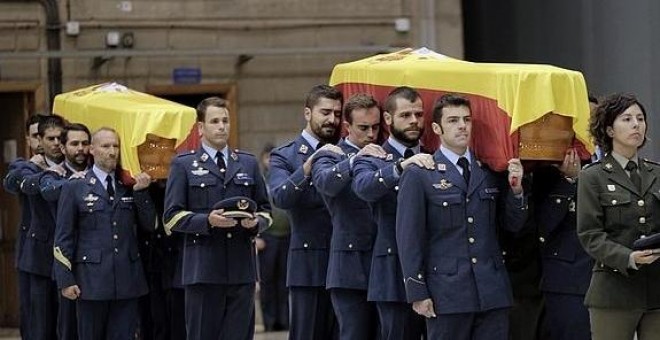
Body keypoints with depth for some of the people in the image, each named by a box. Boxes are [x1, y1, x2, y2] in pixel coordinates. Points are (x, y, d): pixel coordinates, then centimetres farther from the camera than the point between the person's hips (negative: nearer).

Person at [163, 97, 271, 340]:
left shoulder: (248, 164, 17)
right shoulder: (184, 165, 7)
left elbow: (265, 210, 19)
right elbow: (171, 217, 0)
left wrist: (256, 222, -5)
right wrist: (207, 221, -15)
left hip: (242, 268, 3)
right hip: (203, 270, -3)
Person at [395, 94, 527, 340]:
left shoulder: (490, 172, 12)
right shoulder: (419, 176, -1)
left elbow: (513, 224, 15)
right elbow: (409, 237, -2)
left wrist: (515, 189, -3)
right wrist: (417, 293, -6)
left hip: (492, 290, 4)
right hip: (446, 291, -4)